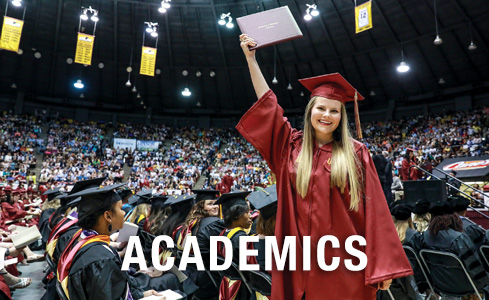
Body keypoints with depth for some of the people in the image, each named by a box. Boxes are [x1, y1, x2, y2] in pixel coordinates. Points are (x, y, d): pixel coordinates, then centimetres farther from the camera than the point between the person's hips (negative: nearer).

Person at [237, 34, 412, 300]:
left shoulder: (356, 153, -1)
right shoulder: (292, 147, 4)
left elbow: (373, 209, -4)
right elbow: (267, 104, 6)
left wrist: (383, 266, -8)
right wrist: (250, 57, 8)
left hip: (346, 266, -1)